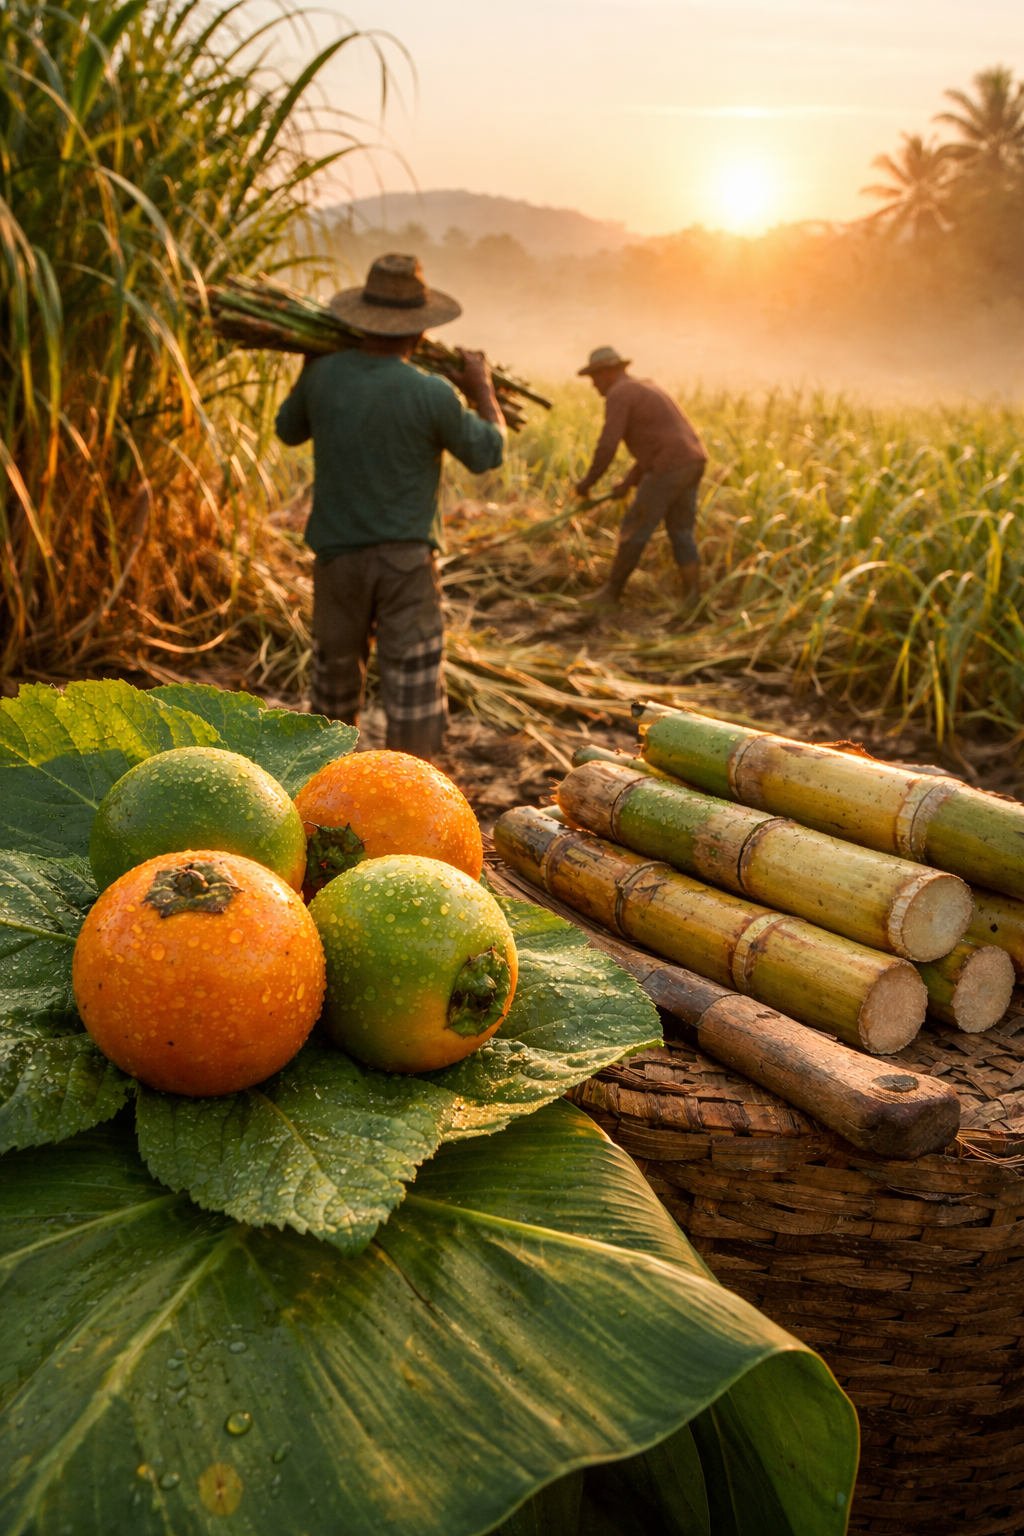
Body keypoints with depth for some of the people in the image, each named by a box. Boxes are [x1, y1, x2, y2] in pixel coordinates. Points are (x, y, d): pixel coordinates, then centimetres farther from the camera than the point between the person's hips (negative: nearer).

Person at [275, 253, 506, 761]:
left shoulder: (323, 375, -6)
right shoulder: (432, 395, -16)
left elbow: (289, 431, 14)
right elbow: (487, 453, 0)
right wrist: (483, 389, 15)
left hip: (338, 554, 4)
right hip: (407, 559, -4)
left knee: (336, 679, 19)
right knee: (413, 686, 3)